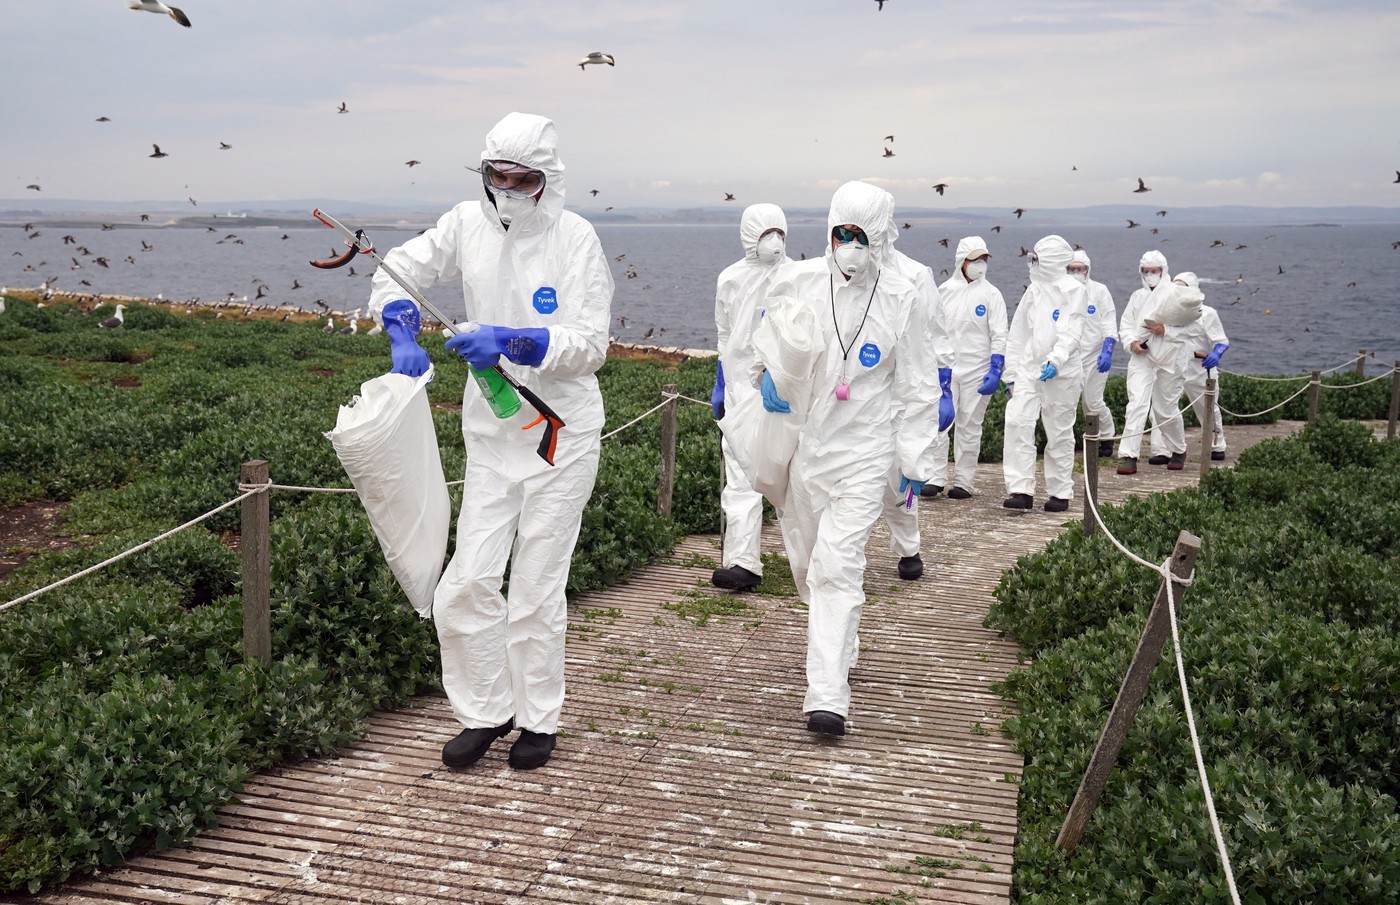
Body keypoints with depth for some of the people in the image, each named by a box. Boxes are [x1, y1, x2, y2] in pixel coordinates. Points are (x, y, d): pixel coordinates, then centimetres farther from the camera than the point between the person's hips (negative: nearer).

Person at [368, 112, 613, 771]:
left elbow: (591, 343, -15)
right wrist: (403, 335, -9)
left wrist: (513, 342, -29)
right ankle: (486, 710, 21)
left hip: (561, 433, -3)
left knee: (536, 588, 4)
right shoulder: (469, 224, 1)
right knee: (468, 582, 1)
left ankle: (539, 718, 23)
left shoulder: (574, 236, -10)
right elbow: (397, 270, 10)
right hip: (491, 431, 4)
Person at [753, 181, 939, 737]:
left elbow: (917, 388, 2)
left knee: (837, 566, -13)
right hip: (797, 443, 3)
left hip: (862, 451, -3)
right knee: (805, 560, 16)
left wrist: (915, 460, 0)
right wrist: (766, 376, -7)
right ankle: (837, 647, 43)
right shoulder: (797, 282, -1)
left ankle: (828, 697, -13)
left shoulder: (901, 300, -4)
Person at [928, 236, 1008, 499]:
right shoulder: (945, 290, 7)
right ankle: (936, 477, -1)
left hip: (977, 369, -2)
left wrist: (996, 371, -11)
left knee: (969, 426, 4)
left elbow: (999, 336, -2)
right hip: (946, 367, 2)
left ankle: (963, 482, 11)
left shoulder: (991, 294, 0)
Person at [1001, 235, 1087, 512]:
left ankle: (1060, 492, 15)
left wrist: (1056, 360, -29)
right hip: (1028, 369, 4)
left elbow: (1072, 333, -13)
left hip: (1061, 373, -4)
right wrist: (1011, 374, 12)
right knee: (1017, 422, -11)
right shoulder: (1033, 290, 14)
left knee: (1059, 432, 4)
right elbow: (1018, 334, 15)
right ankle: (1021, 490, -10)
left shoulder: (1073, 290, -2)